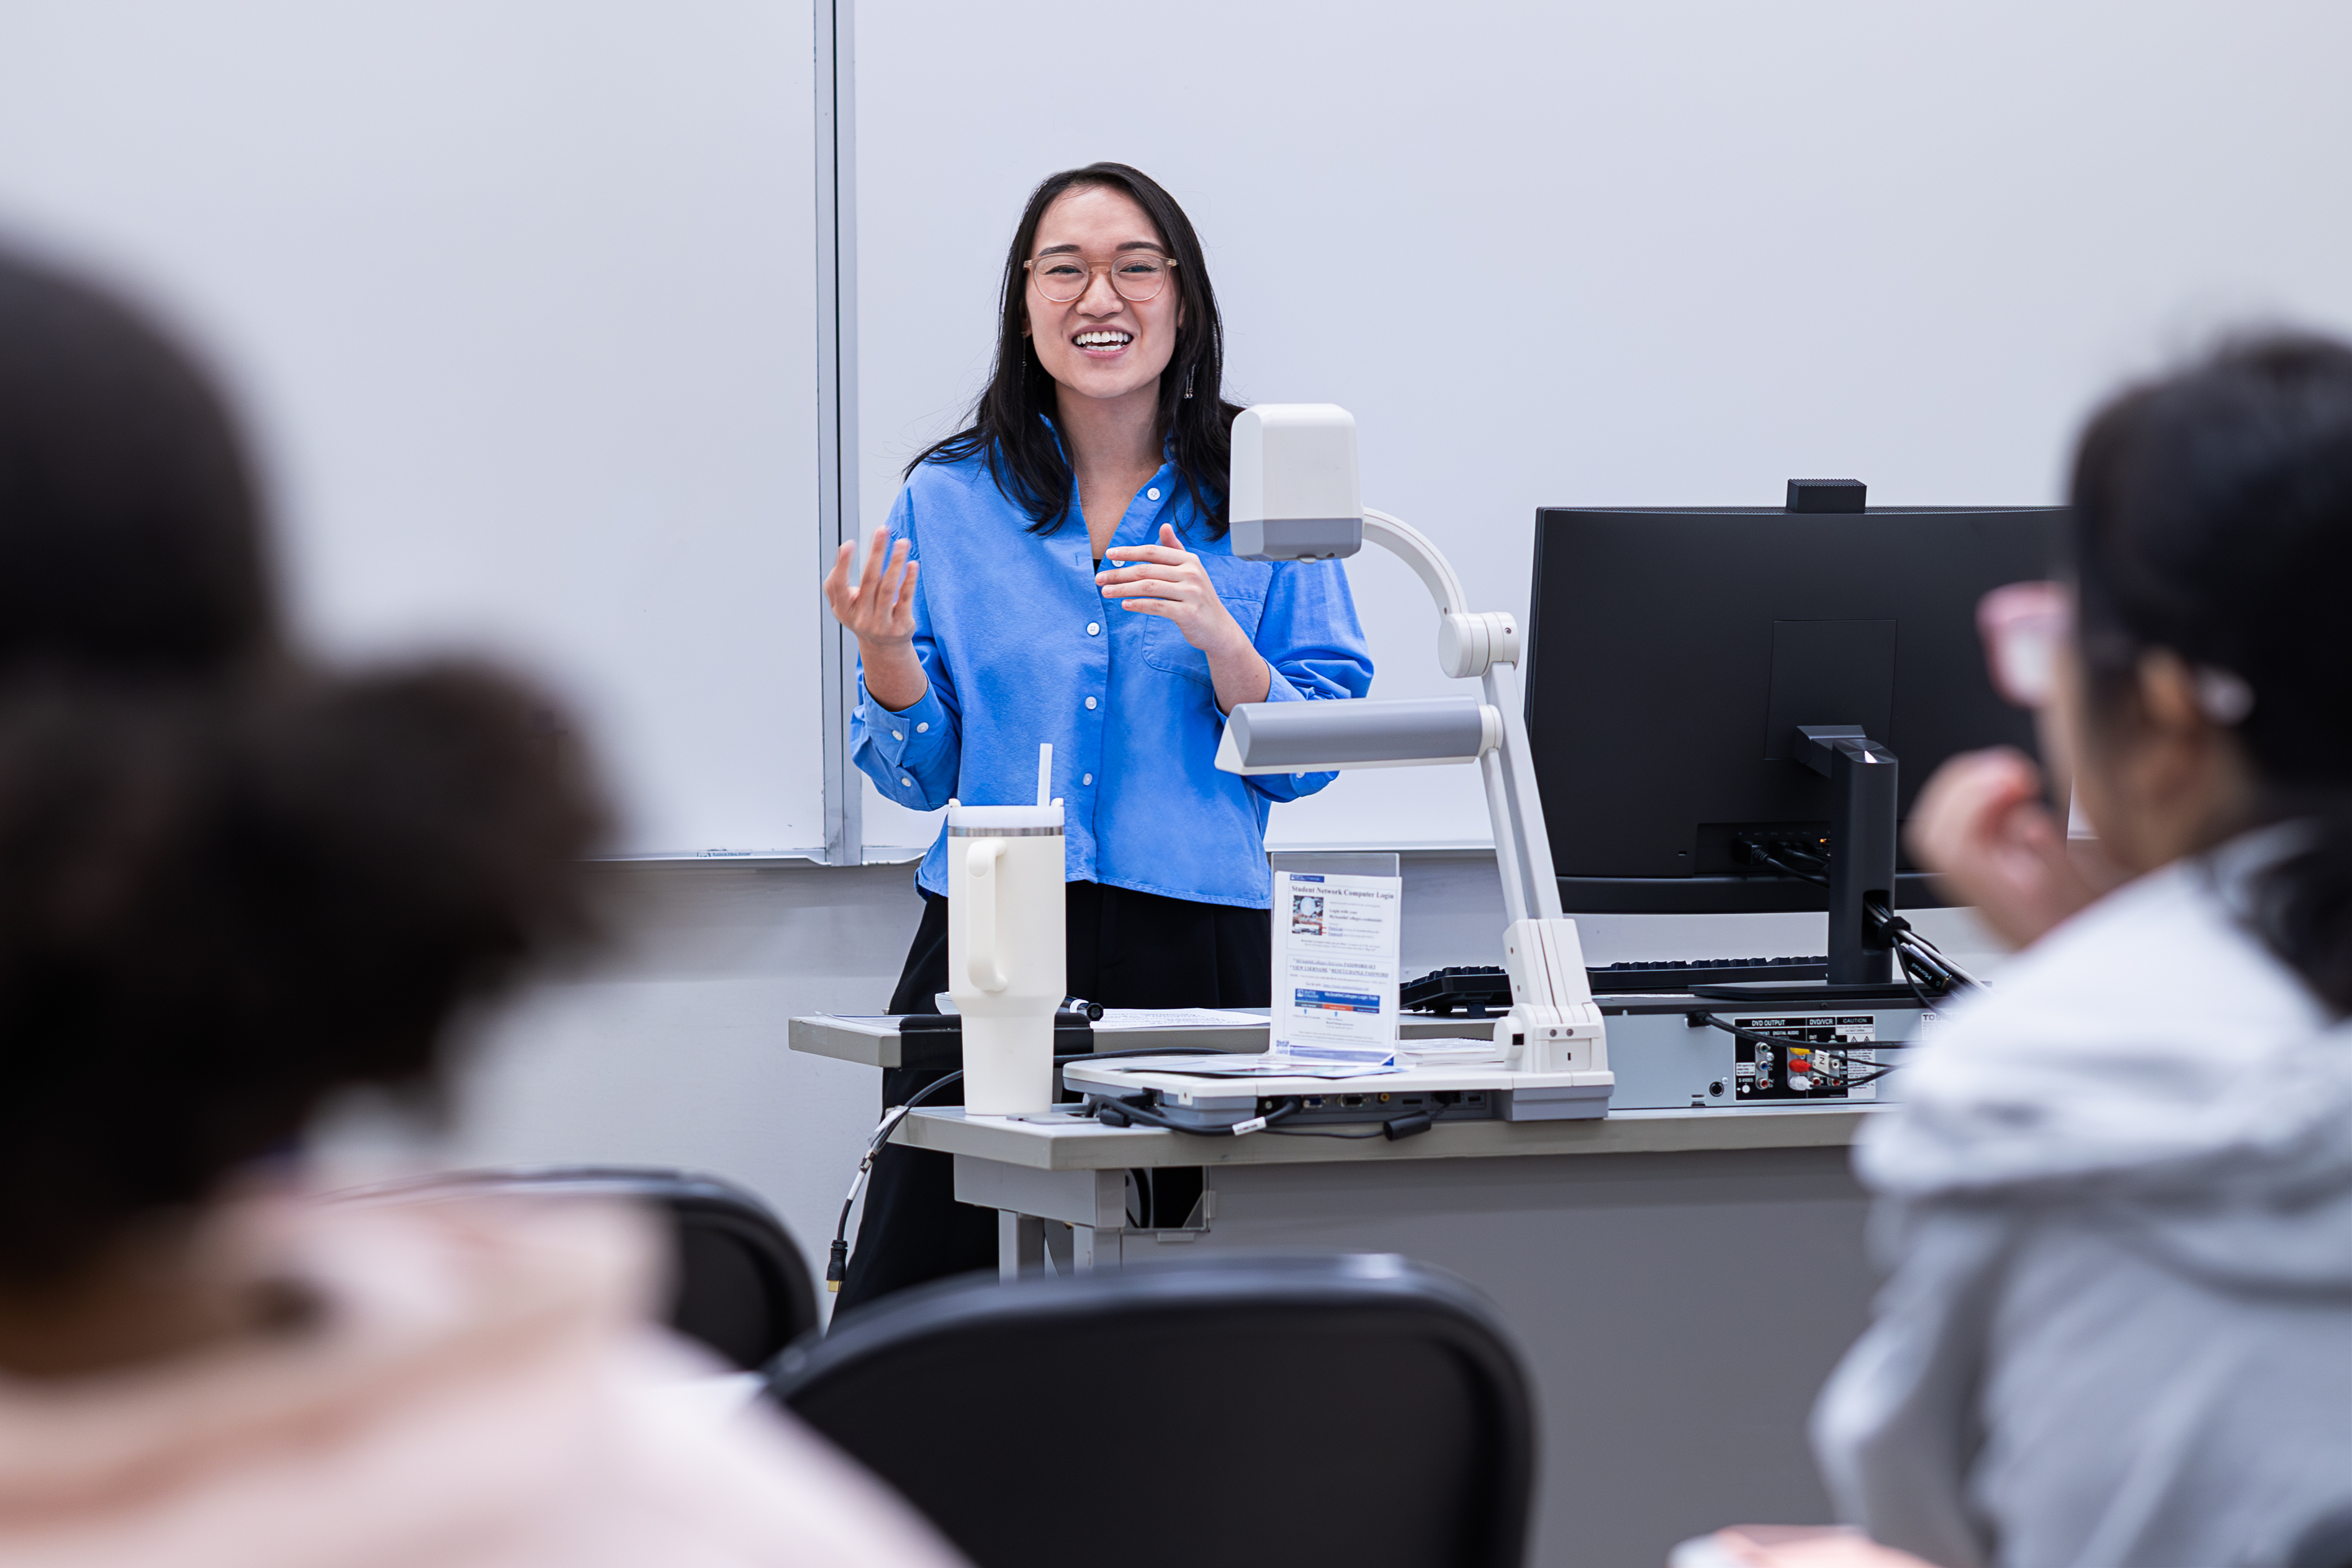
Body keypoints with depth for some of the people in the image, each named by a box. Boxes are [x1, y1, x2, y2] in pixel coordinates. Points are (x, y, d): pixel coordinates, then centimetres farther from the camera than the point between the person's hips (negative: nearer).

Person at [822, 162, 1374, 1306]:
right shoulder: (947, 502, 9)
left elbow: (1312, 760, 3)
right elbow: (918, 775, 10)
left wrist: (1217, 636, -13)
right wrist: (886, 656, -9)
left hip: (1200, 951, -1)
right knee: (911, 1304, -5)